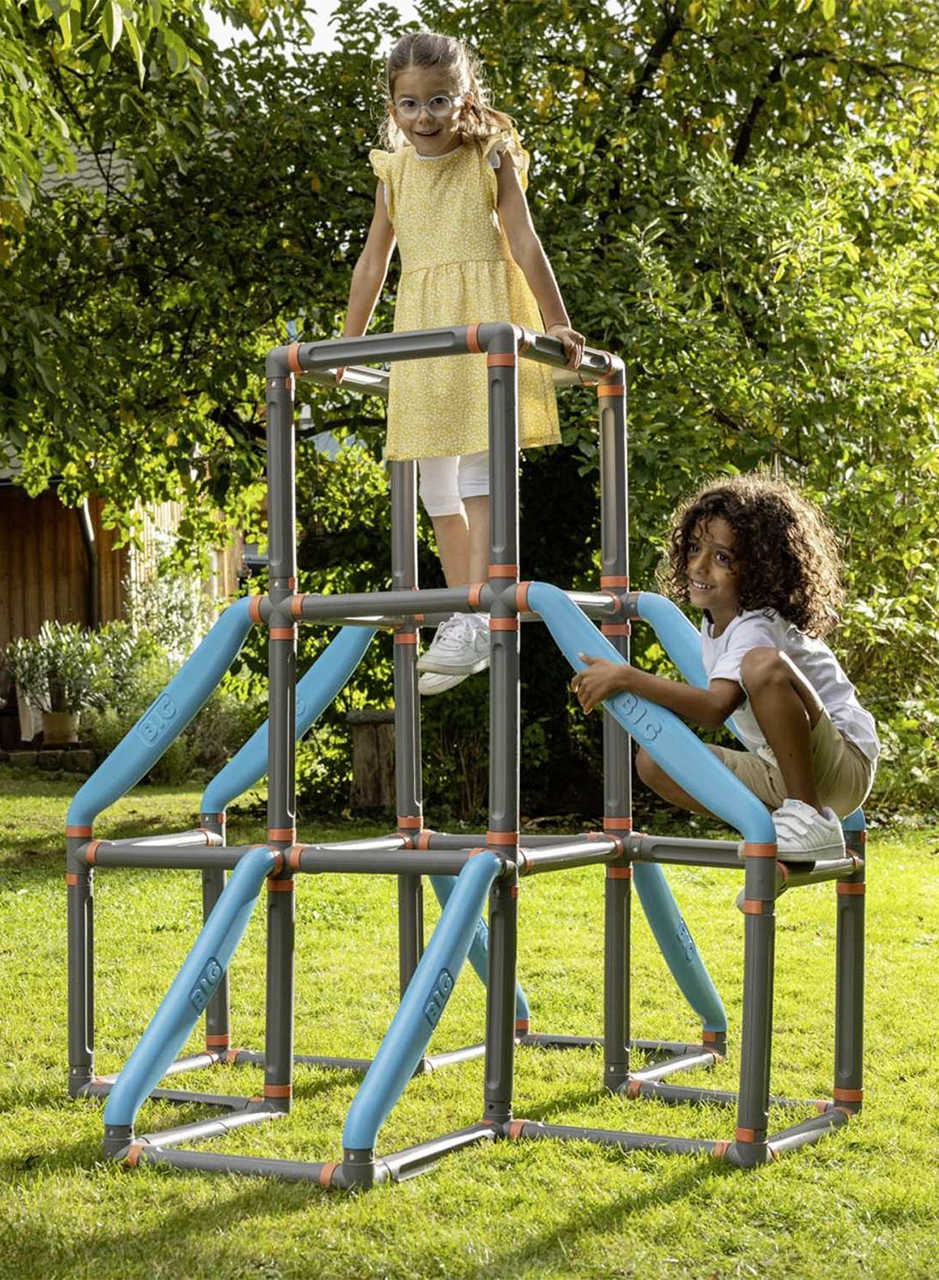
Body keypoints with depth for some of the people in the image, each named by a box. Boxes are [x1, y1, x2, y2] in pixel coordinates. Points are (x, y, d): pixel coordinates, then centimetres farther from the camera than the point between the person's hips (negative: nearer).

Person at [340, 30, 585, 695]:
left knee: (480, 470, -14)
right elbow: (374, 260, 16)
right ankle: (464, 628, 12)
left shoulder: (492, 158, -1)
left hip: (486, 316, -5)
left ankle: (477, 618, -18)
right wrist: (347, 345, 18)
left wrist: (558, 323, -10)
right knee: (436, 484, 5)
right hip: (420, 328, 5)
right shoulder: (394, 171, 10)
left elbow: (524, 243, -5)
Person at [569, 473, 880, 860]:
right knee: (653, 761, -2)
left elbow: (715, 708, -37)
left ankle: (812, 820, -24)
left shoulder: (756, 628, -21)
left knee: (764, 665, -34)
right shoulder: (714, 623, 7)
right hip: (781, 775, 9)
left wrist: (627, 678, -38)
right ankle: (774, 829, 1)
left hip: (843, 765, -9)